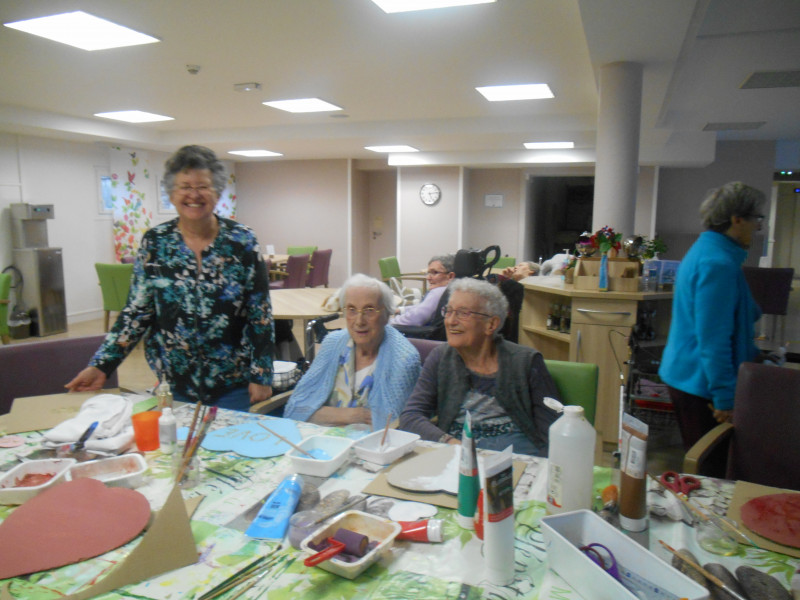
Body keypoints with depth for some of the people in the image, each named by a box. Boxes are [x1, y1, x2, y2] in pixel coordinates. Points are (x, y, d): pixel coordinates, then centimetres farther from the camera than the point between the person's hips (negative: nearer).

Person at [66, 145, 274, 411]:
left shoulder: (242, 241, -6)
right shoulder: (154, 243, -2)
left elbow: (261, 314, -5)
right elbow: (136, 312, 2)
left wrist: (262, 374, -7)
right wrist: (101, 366, -5)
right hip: (174, 383, 2)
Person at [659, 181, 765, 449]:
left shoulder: (705, 249, 13)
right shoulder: (718, 264, -20)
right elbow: (714, 338, -23)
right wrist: (725, 397, -20)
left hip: (685, 375, 10)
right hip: (699, 382, -10)